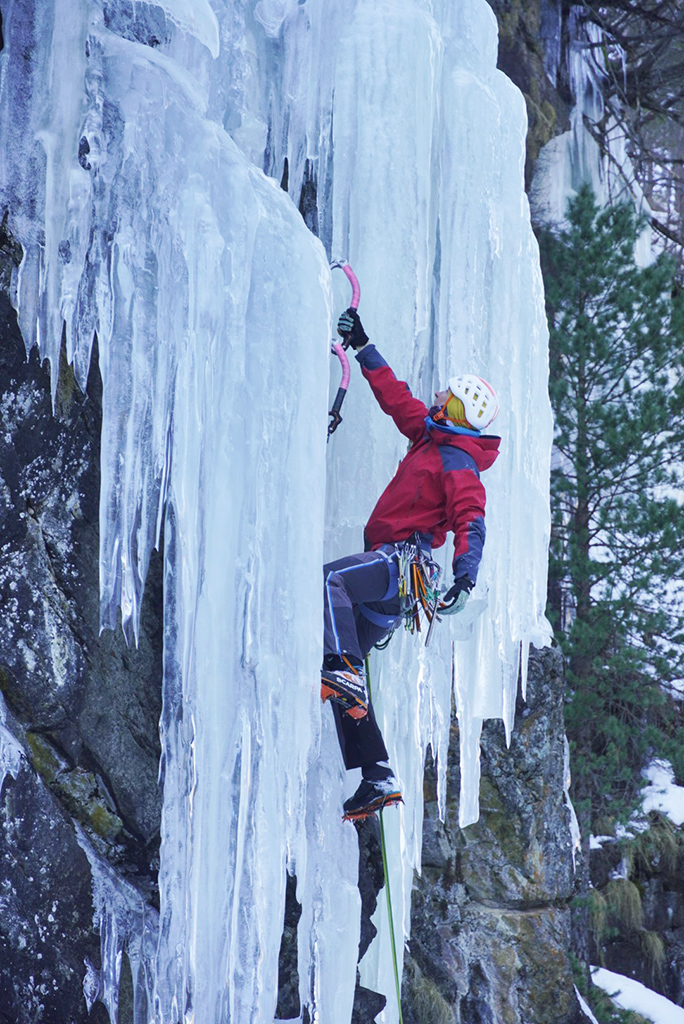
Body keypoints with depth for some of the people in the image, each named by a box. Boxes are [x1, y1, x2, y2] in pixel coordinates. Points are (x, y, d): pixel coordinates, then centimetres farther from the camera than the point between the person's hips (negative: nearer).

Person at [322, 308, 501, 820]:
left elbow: (471, 520, -21)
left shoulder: (457, 464, -8)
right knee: (345, 686, 4)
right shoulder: (432, 439, 19)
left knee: (331, 578, -37)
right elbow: (397, 398, 31)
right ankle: (378, 777, 2)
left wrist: (466, 573, -37)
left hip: (401, 561, -9)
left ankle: (343, 668, -50)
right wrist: (363, 347, 33)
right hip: (390, 571, 9)